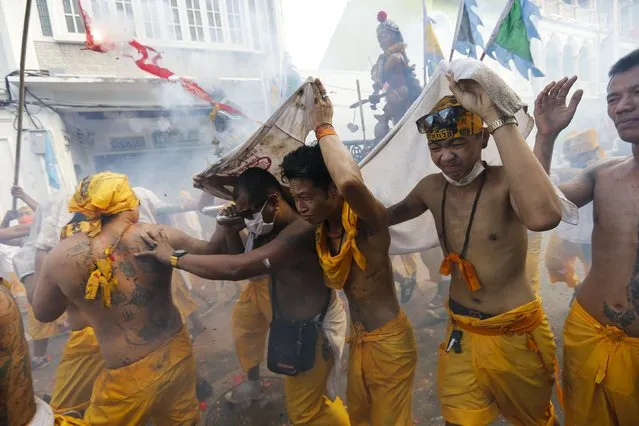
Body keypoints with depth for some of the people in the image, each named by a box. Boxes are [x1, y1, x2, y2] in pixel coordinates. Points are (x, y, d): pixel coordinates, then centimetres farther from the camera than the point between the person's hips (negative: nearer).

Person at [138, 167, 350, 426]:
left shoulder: (301, 230, -34)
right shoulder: (270, 224, -6)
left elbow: (237, 268, -39)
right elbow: (244, 265, 5)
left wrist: (173, 257, -28)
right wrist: (230, 229, -12)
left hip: (309, 327, -8)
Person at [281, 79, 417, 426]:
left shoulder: (369, 220, -28)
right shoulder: (321, 227, -6)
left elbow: (350, 182, -51)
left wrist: (324, 127, -35)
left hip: (389, 340, -7)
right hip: (357, 339, 7)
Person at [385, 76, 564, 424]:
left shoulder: (506, 182, -23)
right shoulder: (431, 188, -5)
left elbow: (544, 217, -48)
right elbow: (384, 215, 14)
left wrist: (496, 118, -44)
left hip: (514, 333, -3)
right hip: (460, 331, 4)